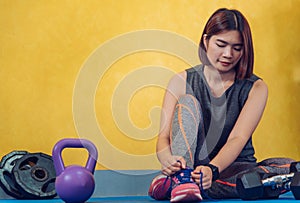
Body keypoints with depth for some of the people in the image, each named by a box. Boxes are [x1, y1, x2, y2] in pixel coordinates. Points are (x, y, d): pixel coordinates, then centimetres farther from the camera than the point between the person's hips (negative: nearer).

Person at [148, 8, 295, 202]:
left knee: (287, 167, -29)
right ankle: (182, 177, -45)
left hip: (234, 168, 1)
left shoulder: (256, 88, -2)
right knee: (188, 102, -19)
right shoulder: (182, 81, 0)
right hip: (192, 166, 0)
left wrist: (213, 170, -36)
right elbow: (163, 137, -9)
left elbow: (238, 138, -17)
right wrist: (168, 160, -33)